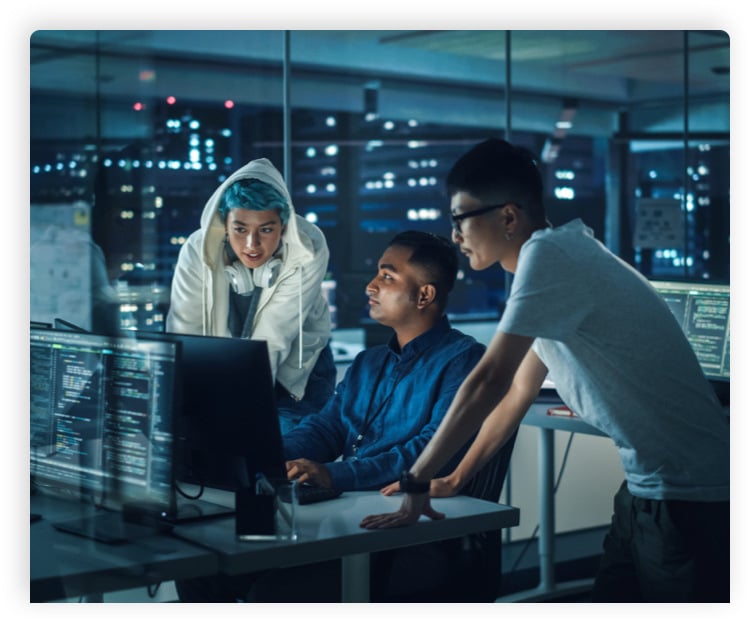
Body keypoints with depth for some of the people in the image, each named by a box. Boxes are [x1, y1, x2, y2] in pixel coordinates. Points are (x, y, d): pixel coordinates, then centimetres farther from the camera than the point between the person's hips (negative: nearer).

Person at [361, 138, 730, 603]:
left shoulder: (548, 253, -17)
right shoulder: (557, 260, 12)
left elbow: (489, 381, -20)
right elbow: (518, 392, 18)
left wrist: (416, 482, -13)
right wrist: (455, 480, 21)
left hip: (688, 493, -9)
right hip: (647, 486, 9)